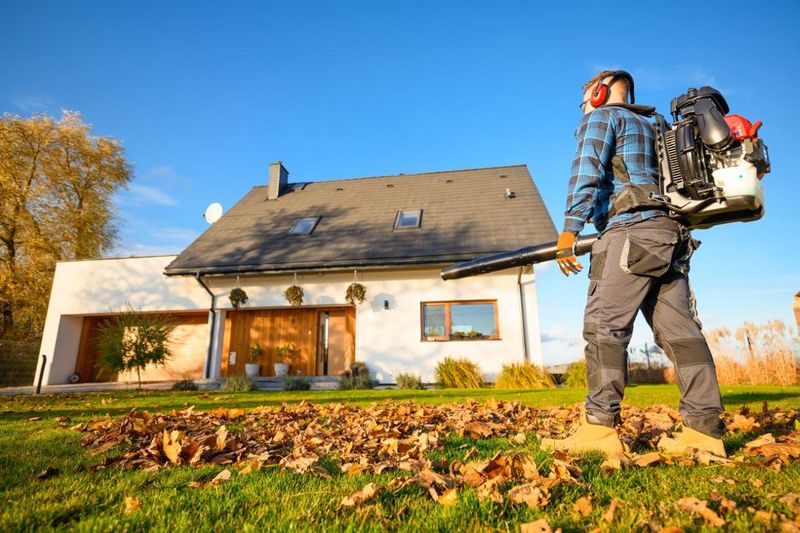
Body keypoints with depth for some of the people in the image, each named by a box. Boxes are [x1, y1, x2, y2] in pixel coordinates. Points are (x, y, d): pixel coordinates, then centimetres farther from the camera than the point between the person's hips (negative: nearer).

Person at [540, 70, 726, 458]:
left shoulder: (602, 117, 9)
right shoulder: (653, 126, 33)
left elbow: (587, 170, -9)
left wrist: (570, 228, -20)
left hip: (631, 231, -9)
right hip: (672, 234, 9)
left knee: (604, 326, -13)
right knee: (679, 329, 3)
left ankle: (600, 429, -16)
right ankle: (704, 430, 2)